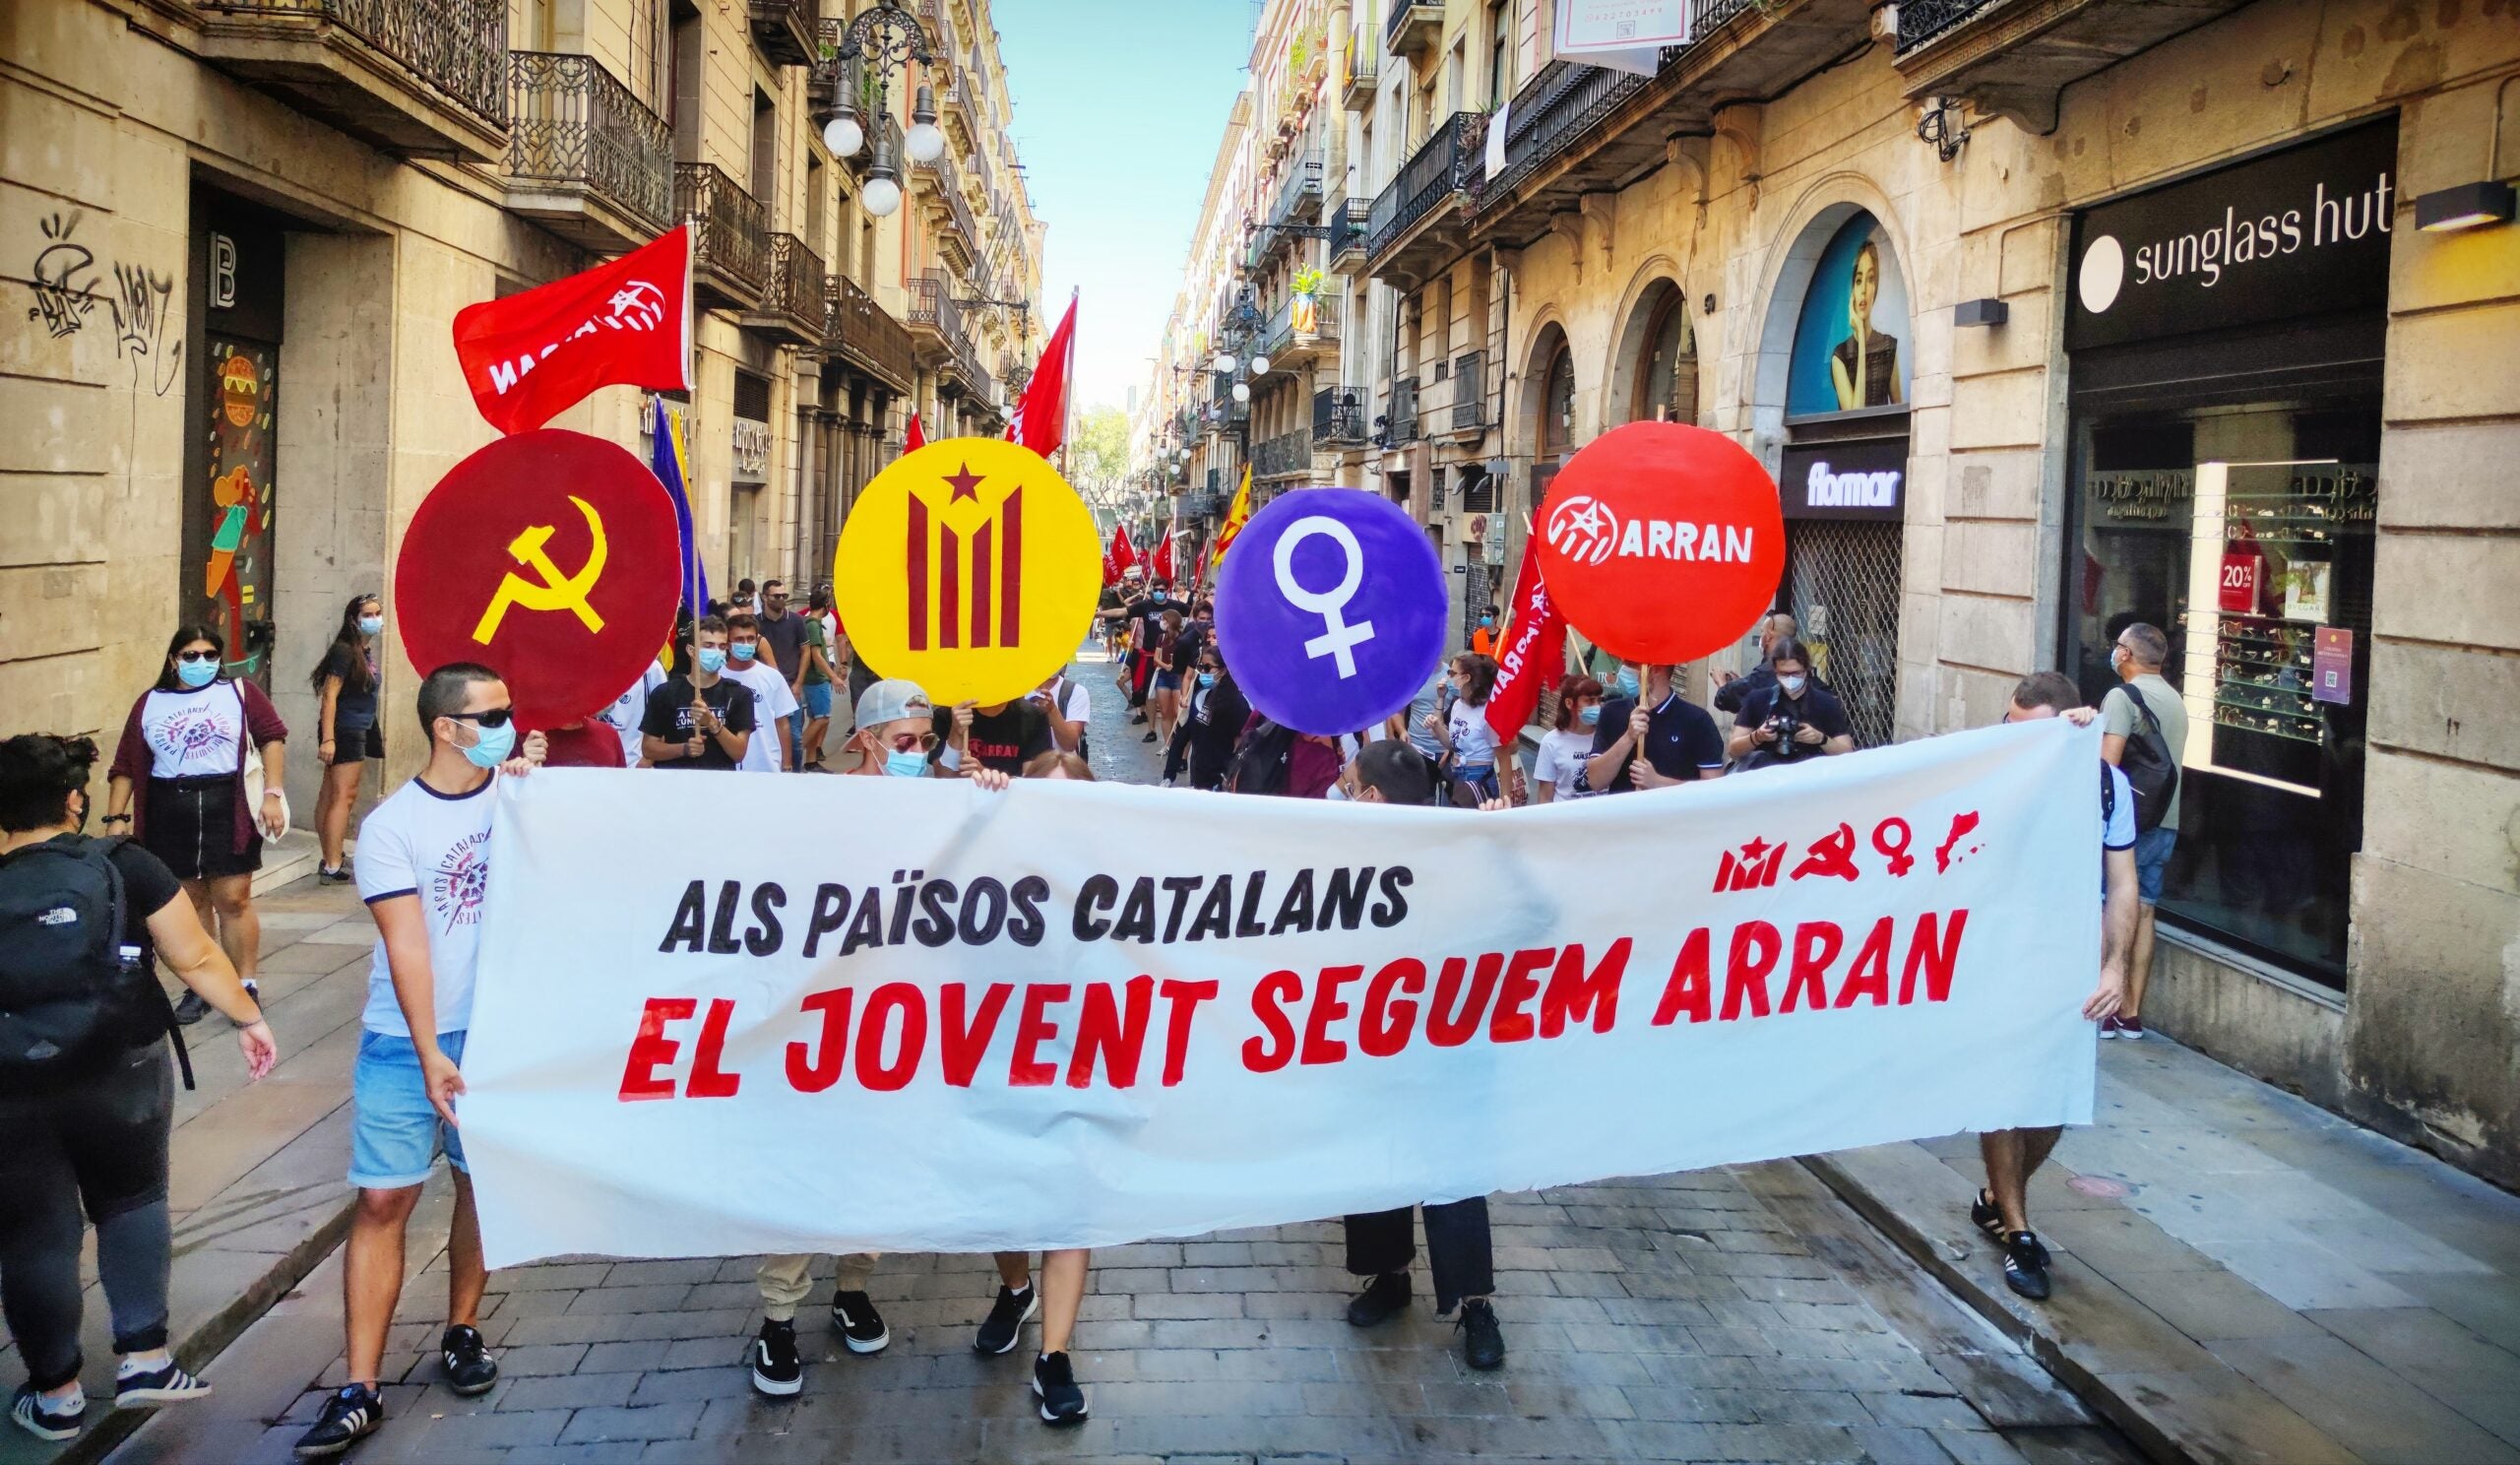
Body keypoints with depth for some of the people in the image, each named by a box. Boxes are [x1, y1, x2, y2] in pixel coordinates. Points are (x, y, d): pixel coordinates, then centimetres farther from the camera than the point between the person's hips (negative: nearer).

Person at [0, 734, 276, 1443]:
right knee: (132, 1204, 20)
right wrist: (249, 1019, 5)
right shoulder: (125, 867, -9)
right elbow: (196, 959, -8)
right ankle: (143, 1358, 16)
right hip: (123, 1077, 0)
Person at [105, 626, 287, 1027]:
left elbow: (273, 736, -2)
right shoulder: (149, 704, 7)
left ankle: (246, 986, 10)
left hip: (227, 808, -2)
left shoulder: (240, 693, 2)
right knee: (190, 901, 10)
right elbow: (127, 766, 7)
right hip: (170, 813, 2)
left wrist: (272, 794, -9)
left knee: (233, 900, -1)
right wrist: (116, 817, 1)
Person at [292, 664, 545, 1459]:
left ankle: (461, 1334, 30)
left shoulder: (519, 791, 2)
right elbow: (406, 945, -14)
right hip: (407, 1042, -3)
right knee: (382, 1202, -3)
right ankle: (360, 1391, 2)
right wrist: (429, 1055, -19)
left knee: (483, 1184, 13)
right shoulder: (391, 825, -8)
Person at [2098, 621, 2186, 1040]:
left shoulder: (2122, 697, -12)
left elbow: (2107, 762, -20)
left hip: (2128, 820, -8)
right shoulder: (2175, 700, 16)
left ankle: (2102, 1009, 0)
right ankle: (2131, 1013, 12)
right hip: (2166, 824, 8)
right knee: (2142, 913, 9)